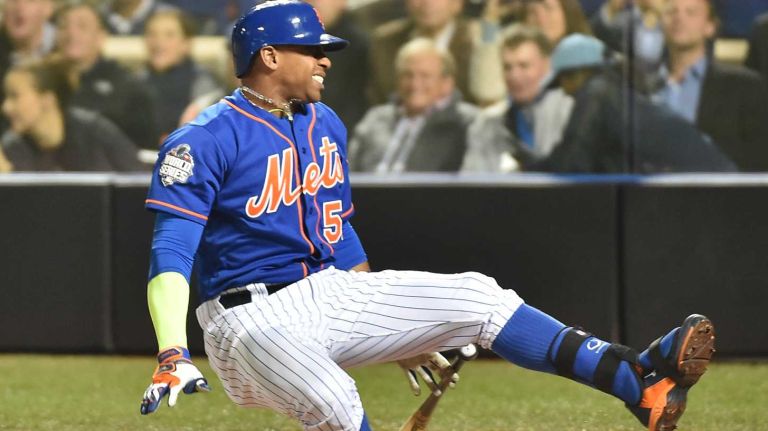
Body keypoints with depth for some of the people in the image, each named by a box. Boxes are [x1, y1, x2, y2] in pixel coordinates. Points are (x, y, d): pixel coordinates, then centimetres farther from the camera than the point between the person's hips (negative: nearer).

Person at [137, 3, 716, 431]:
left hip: (332, 293, 7)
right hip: (254, 317, -7)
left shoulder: (325, 126, 12)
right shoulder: (205, 141, -13)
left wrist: (397, 329, 27)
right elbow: (170, 255, -20)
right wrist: (171, 357, -35)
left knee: (476, 296, -6)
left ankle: (641, 382, -12)